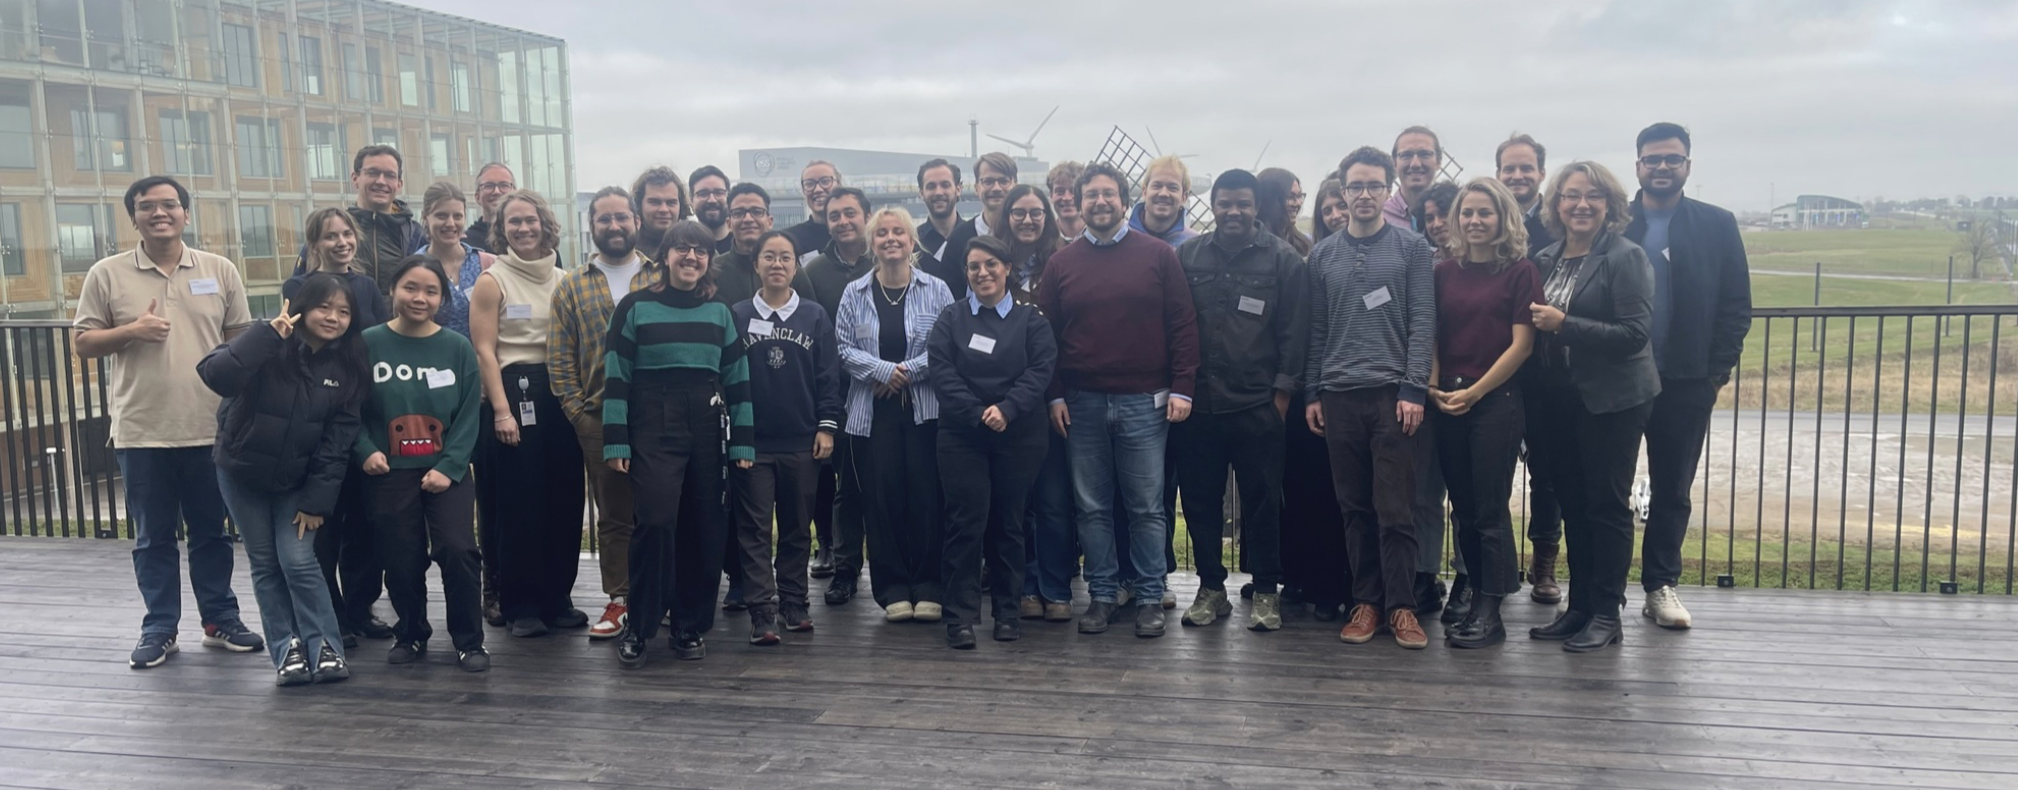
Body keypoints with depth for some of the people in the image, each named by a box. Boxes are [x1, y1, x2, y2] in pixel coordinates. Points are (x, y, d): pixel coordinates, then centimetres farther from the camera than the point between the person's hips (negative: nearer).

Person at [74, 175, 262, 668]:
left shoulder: (220, 271, 4)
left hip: (211, 428, 1)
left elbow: (242, 340, 7)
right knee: (153, 537, 8)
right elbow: (83, 343, 4)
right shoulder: (107, 275, 2)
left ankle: (220, 620, 22)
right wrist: (131, 331, -15)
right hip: (141, 433, 0)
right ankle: (160, 628, 18)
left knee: (211, 531, 11)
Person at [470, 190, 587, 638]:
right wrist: (501, 409, -14)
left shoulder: (563, 281, 13)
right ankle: (520, 607, 7)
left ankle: (557, 599, 16)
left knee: (564, 500, 5)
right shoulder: (492, 281, 0)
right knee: (518, 505, -2)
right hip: (513, 391, -4)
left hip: (561, 394, 5)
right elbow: (484, 350, -6)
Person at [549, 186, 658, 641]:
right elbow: (559, 358, 7)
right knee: (612, 514, 6)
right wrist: (577, 411, -2)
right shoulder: (572, 288, 10)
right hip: (600, 419, 1)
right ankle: (618, 600, 14)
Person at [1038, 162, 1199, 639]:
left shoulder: (1158, 255, 2)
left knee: (1147, 508, 3)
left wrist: (1182, 387, -6)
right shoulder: (1061, 264, 8)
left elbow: (1182, 325, 1)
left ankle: (1150, 598, 13)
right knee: (1092, 507, 8)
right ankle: (1102, 594, 18)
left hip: (1144, 402, -2)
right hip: (1082, 405, 2)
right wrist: (1054, 395, 2)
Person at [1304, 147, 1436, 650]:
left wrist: (1414, 390, -11)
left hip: (1393, 395, -3)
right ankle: (1366, 601, 15)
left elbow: (1422, 324, -2)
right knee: (1355, 508, 7)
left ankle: (1401, 606, 6)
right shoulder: (1323, 255, 12)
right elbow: (1316, 329, 12)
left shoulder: (1411, 249, 4)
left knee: (1395, 509, -3)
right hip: (1338, 398, 3)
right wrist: (1313, 392, 6)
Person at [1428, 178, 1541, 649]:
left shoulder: (1519, 271, -3)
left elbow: (1521, 345, -7)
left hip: (1496, 400, -4)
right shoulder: (1445, 272, 9)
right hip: (1446, 402, 4)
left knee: (1490, 508, -2)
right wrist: (1434, 388, -4)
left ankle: (1490, 611, 4)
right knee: (1463, 506, 11)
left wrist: (1474, 392, -11)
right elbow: (1433, 336, 11)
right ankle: (1474, 589, 24)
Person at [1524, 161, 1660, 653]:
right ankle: (1579, 607, 21)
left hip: (1611, 400, -6)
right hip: (1559, 401, 6)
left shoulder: (1626, 257, -9)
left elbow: (1635, 333, -17)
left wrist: (1565, 326, -21)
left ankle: (1607, 615, 9)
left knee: (1607, 505, 0)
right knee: (1572, 505, 11)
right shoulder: (1546, 260, 10)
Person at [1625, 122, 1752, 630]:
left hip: (1686, 383, 1)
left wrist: (1717, 373, -5)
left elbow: (1736, 306, 2)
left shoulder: (1717, 226, 4)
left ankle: (1661, 586, 18)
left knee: (1673, 490, 8)